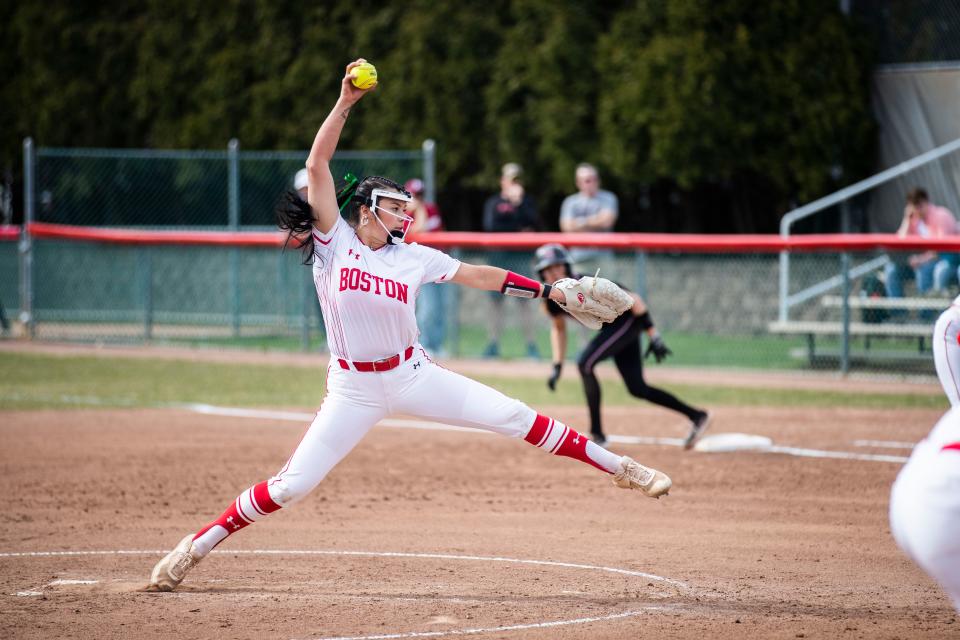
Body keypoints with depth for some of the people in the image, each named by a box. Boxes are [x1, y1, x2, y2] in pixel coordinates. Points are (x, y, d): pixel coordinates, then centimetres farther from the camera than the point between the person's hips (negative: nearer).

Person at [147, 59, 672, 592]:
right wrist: (345, 103, -15)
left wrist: (547, 290, 9)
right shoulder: (334, 241, -4)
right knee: (291, 486, -9)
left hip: (412, 374, 3)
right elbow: (317, 164, -11)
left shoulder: (413, 258, 5)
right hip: (353, 387, -3)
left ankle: (617, 468, 6)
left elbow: (478, 275, 12)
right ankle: (196, 546, 6)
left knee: (513, 417, -4)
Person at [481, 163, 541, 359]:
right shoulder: (493, 202, 10)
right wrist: (518, 230, -5)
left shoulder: (526, 201, 10)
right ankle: (493, 345, 5)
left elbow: (533, 225, -5)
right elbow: (490, 227, -4)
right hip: (498, 255, 1)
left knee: (524, 300, -6)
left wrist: (518, 202, -10)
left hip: (521, 256, -1)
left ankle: (532, 346, -6)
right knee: (496, 301, 2)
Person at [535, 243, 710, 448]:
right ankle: (696, 416, 22)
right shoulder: (551, 299, -9)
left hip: (628, 320, -8)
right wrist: (557, 366, 1)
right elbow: (558, 329, 11)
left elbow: (634, 300, -25)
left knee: (585, 363, -23)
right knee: (637, 388, 9)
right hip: (611, 328, 8)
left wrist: (654, 337, -28)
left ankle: (597, 434, -15)